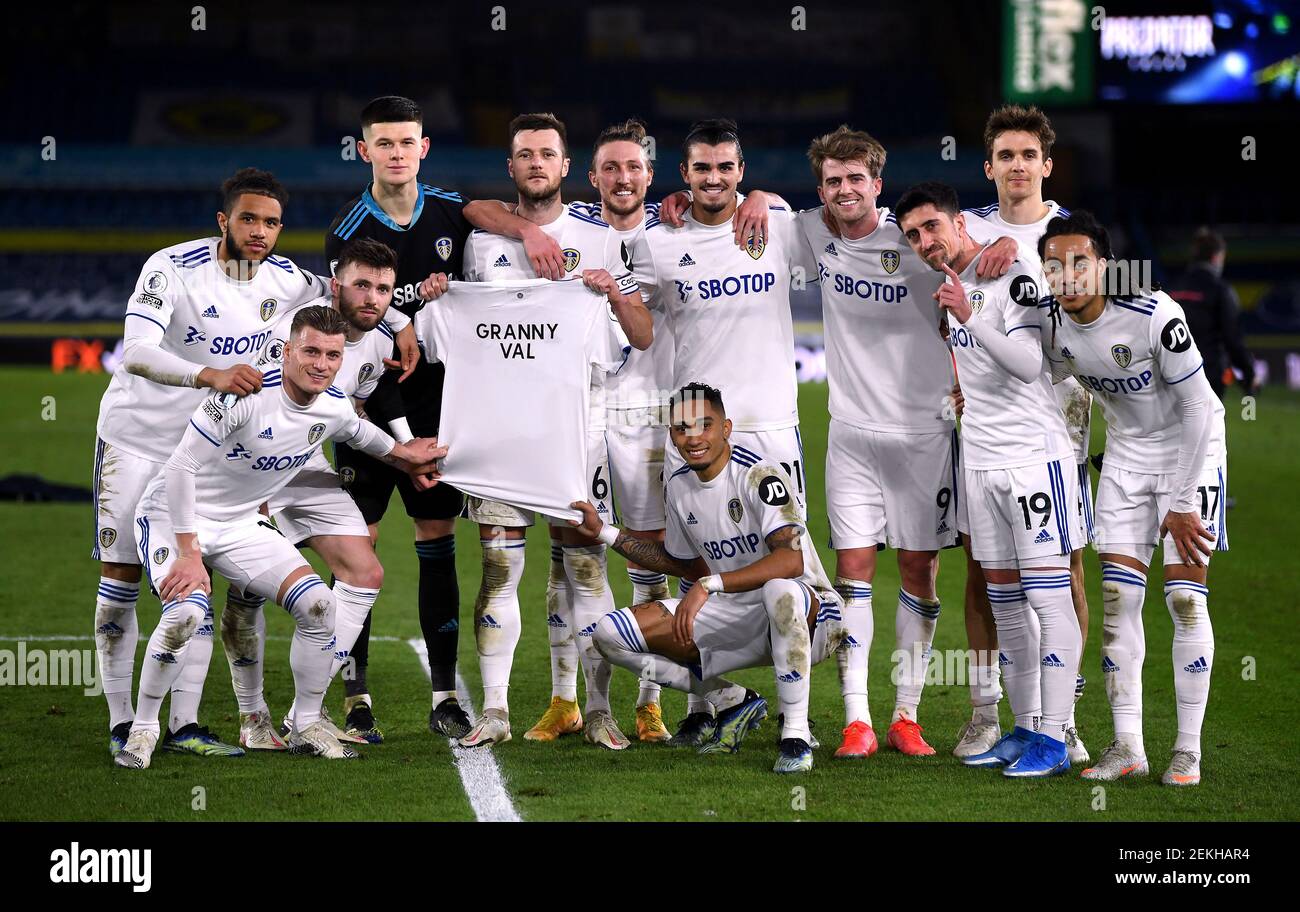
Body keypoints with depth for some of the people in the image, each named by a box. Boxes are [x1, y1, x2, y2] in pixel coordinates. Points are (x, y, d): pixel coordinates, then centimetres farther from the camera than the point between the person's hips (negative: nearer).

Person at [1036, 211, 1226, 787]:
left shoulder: (1154, 314, -28)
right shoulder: (1051, 328, -12)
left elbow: (1198, 408, -22)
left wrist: (1184, 503, -20)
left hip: (1191, 450, -5)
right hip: (1126, 454, 5)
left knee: (1185, 597, -9)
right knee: (1118, 597, -2)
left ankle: (1188, 750, -3)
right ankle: (1127, 747, 4)